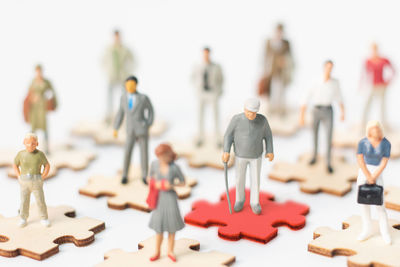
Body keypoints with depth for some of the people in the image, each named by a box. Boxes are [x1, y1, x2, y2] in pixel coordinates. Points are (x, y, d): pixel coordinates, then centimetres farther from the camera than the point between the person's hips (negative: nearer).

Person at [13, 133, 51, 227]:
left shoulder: (40, 154, -7)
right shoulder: (21, 154, -2)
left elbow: (47, 166, 3)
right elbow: (15, 165, 13)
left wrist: (42, 178, -4)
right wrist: (19, 177, 3)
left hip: (36, 182, -1)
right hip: (24, 183, 1)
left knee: (40, 201, 2)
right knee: (24, 201, 5)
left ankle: (44, 218, 18)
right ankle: (23, 219, 21)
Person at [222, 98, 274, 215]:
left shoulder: (262, 119, -15)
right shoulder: (236, 119, -18)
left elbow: (267, 134, 0)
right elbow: (228, 135, -9)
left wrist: (270, 151, -3)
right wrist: (226, 151, -18)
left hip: (256, 155, 1)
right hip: (240, 155, 0)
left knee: (255, 179, 8)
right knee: (240, 179, 11)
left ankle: (254, 202, 27)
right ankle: (240, 200, 34)